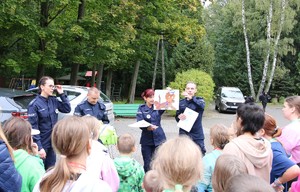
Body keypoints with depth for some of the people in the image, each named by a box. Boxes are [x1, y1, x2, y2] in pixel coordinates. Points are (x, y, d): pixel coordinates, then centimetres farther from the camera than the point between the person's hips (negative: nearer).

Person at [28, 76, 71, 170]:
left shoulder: (54, 101, 2)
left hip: (52, 142, 6)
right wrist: (39, 147, -20)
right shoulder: (34, 104, -15)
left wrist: (62, 94, -2)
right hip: (42, 144, -6)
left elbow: (67, 109, 9)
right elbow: (33, 128, -17)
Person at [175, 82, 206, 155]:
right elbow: (176, 117, 11)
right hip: (184, 134, 1)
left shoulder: (199, 100, 2)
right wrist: (179, 117, -14)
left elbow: (202, 106, -22)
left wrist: (191, 98, -39)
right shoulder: (181, 102, 8)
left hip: (197, 134, -1)